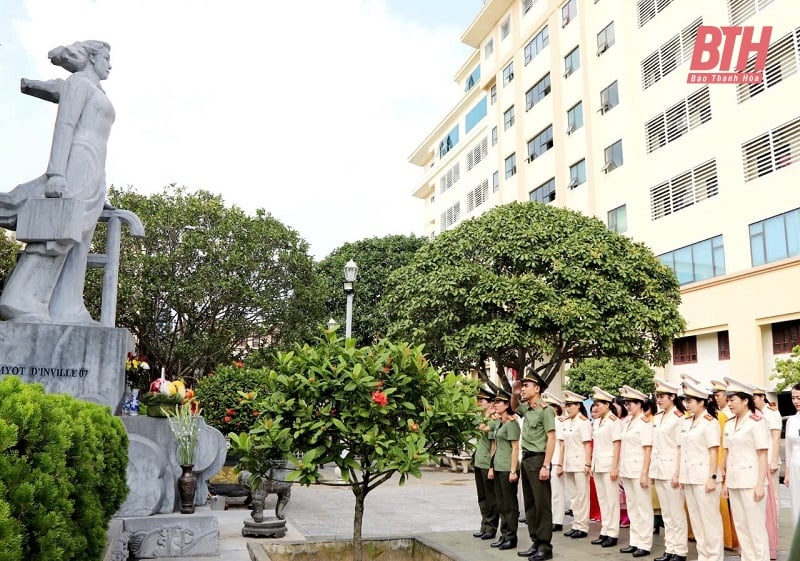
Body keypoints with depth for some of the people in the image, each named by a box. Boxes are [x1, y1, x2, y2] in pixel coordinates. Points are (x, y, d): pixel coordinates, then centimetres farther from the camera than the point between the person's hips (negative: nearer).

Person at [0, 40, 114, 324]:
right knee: (59, 236, -20)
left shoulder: (95, 92, 29)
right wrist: (56, 172, -22)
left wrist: (97, 190, 22)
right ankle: (23, 304, -24)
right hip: (77, 164, -9)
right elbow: (64, 126, -10)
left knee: (76, 248, -3)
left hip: (93, 173, 9)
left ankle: (64, 312, -9)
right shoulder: (78, 82, 4)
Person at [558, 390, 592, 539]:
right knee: (573, 496, 11)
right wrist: (560, 464, 13)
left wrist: (587, 464, -16)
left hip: (580, 463, -7)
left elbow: (588, 444, -11)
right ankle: (576, 525, 18)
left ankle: (582, 527, 7)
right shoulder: (566, 422, 13)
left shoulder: (584, 422, -7)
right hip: (568, 463, 7)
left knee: (582, 496, -1)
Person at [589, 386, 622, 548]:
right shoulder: (597, 422, 13)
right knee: (602, 500, 10)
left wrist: (614, 467, -15)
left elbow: (617, 445, -11)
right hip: (597, 465, 7)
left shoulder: (614, 421, -8)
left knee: (612, 500, -1)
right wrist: (592, 465, 12)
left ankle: (612, 533, 6)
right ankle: (604, 532, 16)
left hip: (608, 465, -7)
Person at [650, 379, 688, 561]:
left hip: (671, 469, -8)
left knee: (676, 513, 0)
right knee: (666, 513, 13)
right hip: (658, 469, 8)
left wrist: (677, 473, -16)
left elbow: (681, 448, -13)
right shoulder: (657, 417, 12)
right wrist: (652, 469, 13)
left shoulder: (679, 417, -10)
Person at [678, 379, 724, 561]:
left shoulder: (710, 422, -9)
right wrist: (680, 474, 13)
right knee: (696, 519, 13)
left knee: (710, 518, 2)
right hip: (689, 476, 7)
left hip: (704, 476, -7)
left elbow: (714, 452, -12)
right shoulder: (686, 422, 12)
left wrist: (712, 477, -16)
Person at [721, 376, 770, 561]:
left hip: (751, 480, -7)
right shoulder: (729, 424, 11)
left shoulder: (757, 422, -9)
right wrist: (725, 482, 12)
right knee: (741, 526, 12)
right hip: (734, 481, 7)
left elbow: (763, 455, -11)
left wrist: (760, 484, -15)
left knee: (755, 527, 0)